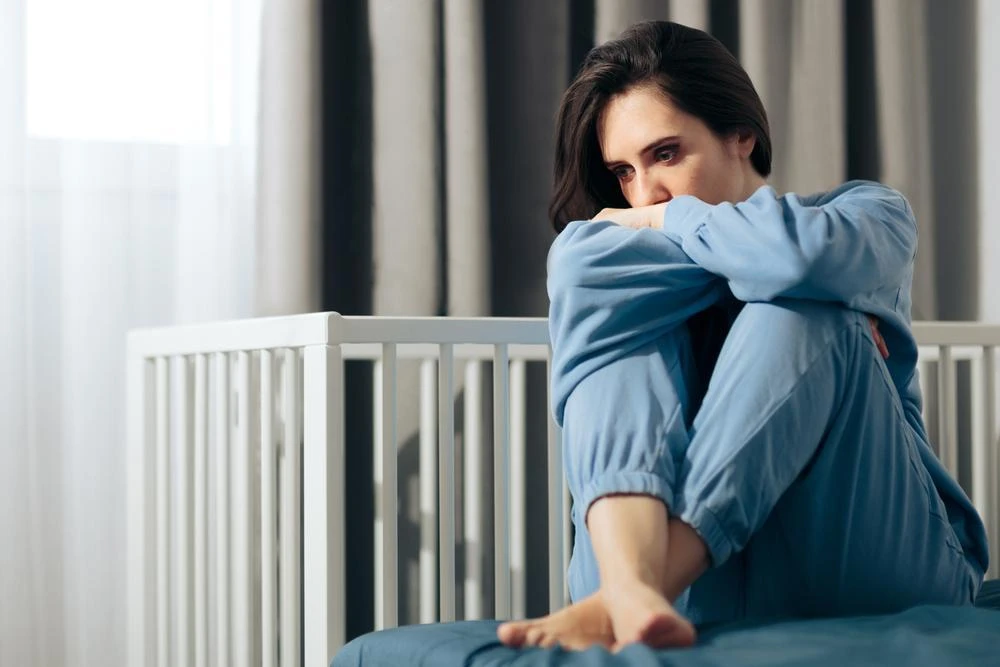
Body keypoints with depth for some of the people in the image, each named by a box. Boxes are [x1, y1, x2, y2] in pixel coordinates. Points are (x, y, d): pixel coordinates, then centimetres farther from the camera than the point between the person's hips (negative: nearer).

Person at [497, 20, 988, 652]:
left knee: (799, 309, -22)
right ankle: (628, 589, -42)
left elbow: (806, 251, -17)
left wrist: (655, 221, -2)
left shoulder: (868, 211, 9)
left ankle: (631, 589, -40)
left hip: (867, 566, -1)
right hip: (711, 588, 2)